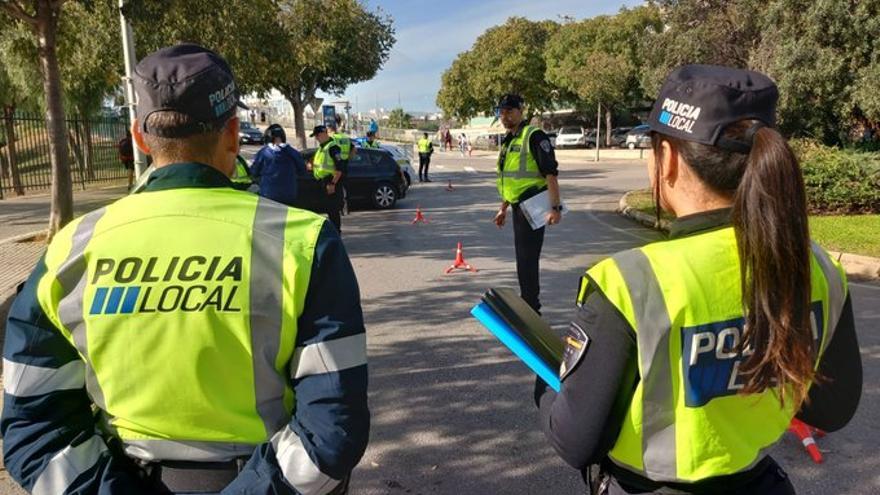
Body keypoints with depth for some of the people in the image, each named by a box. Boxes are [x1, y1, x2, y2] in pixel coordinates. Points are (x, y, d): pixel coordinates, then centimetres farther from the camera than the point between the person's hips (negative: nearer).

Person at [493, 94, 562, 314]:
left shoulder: (533, 136, -13)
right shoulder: (508, 140, 16)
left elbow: (551, 172, -19)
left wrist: (555, 207, -25)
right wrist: (503, 209, 24)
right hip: (518, 207, 9)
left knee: (527, 258, -7)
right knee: (524, 257, 16)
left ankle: (531, 309, 2)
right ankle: (527, 304, 29)